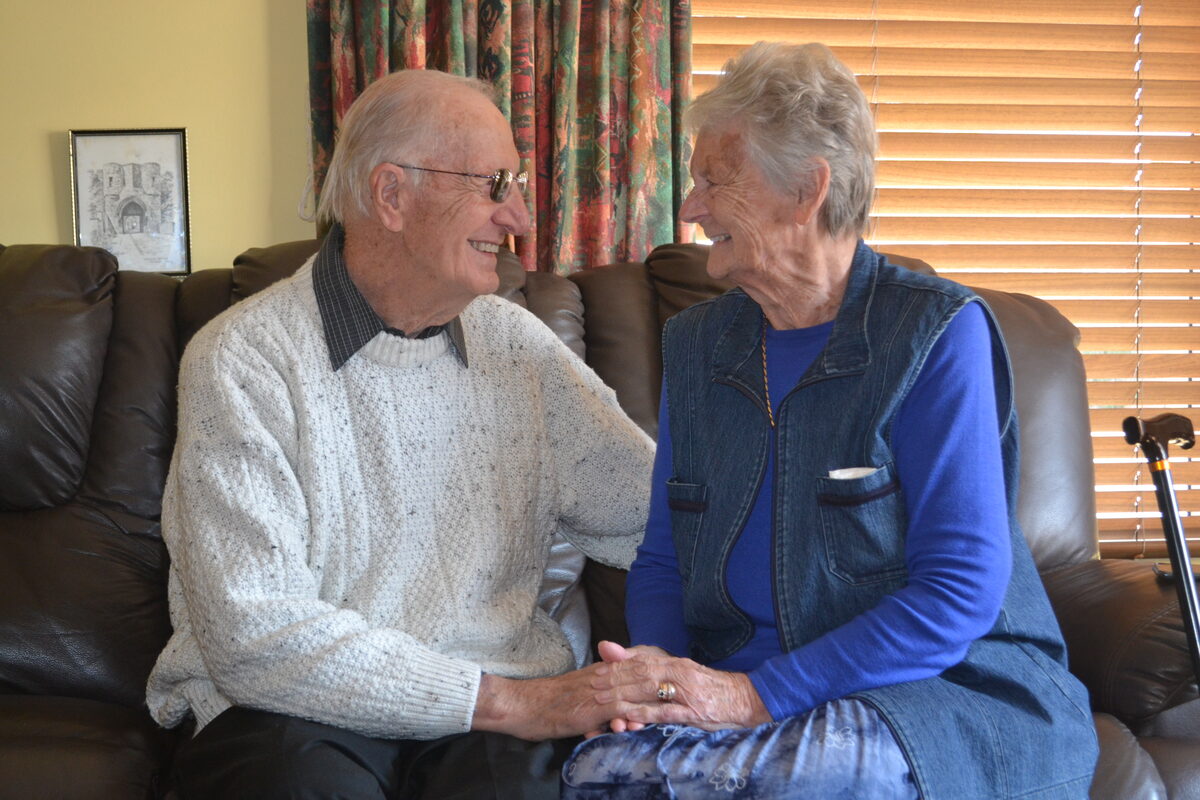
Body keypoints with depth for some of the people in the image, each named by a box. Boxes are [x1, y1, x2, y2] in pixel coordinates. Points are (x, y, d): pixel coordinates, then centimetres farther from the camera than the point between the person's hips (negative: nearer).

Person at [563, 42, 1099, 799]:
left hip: (947, 689, -3)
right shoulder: (695, 345, 11)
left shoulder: (937, 333, -8)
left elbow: (960, 591, -15)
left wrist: (758, 694, -21)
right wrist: (660, 673, -9)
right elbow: (662, 560, 14)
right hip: (739, 691, 4)